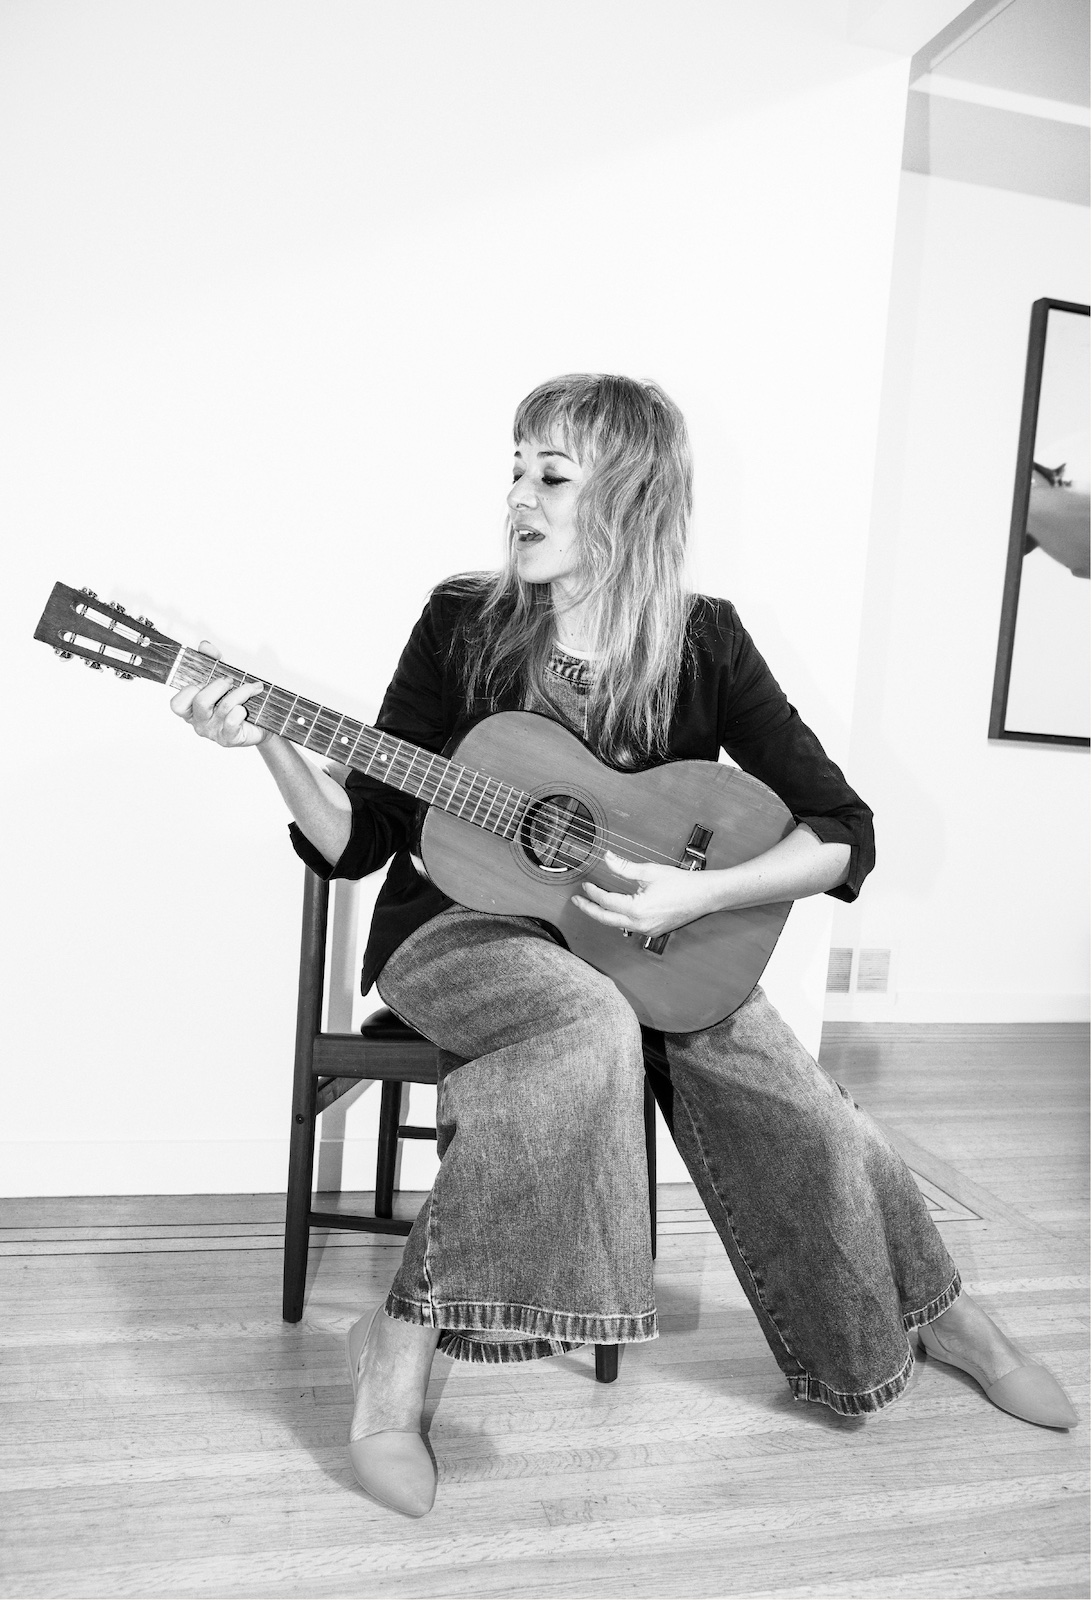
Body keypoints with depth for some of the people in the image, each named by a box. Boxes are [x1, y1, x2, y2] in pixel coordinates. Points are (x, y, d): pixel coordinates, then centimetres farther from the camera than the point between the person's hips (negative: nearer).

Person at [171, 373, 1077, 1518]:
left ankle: (936, 1318, 18)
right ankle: (401, 1341, -20)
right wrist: (271, 742, -22)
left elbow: (843, 834, -6)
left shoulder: (701, 641, -5)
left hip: (653, 941, 2)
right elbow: (359, 840, -6)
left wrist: (698, 896, -20)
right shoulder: (462, 624, -6)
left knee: (795, 1108, -13)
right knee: (592, 1025, -34)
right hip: (459, 927, -2)